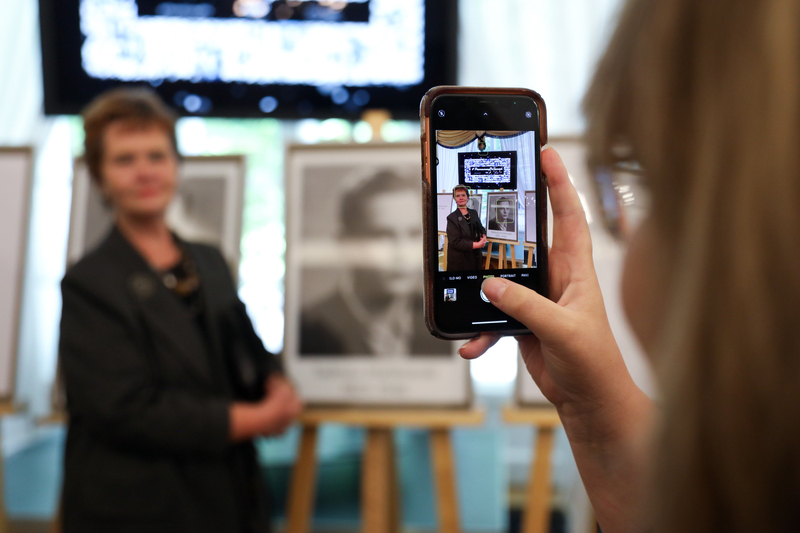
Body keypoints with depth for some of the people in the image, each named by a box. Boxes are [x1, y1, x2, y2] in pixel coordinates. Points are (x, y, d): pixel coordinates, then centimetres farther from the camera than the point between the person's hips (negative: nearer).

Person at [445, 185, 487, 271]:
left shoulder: (474, 213, 12)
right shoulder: (452, 218, -9)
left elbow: (481, 228, 20)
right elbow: (455, 242, -17)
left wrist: (483, 237, -5)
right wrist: (476, 245, -19)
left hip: (476, 257, 6)